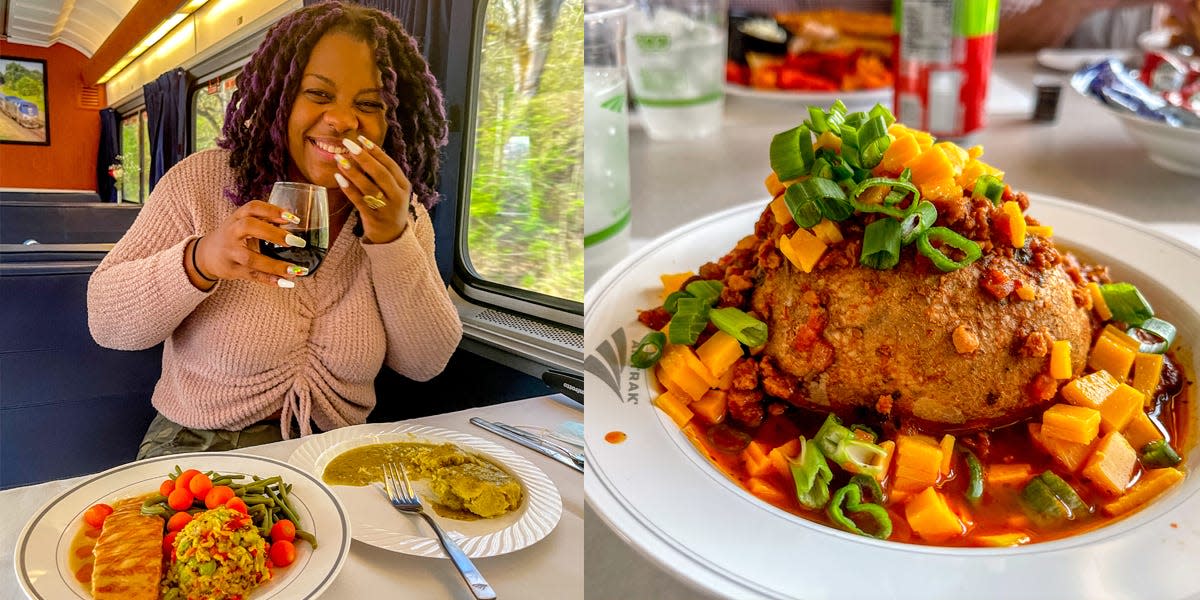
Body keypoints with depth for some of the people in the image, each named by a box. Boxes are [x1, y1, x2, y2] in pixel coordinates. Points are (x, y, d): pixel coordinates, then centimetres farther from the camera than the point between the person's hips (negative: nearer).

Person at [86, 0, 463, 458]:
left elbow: (426, 363, -6)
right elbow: (105, 321, -7)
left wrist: (393, 239, -19)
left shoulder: (404, 213, -1)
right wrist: (200, 262, -26)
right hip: (198, 449, -2)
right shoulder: (202, 182, -5)